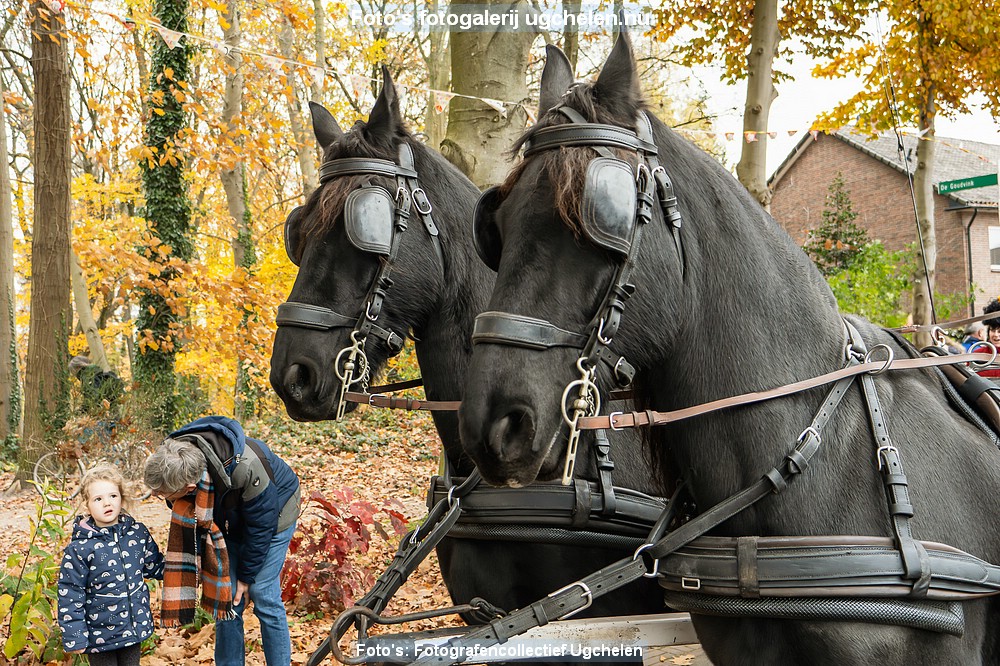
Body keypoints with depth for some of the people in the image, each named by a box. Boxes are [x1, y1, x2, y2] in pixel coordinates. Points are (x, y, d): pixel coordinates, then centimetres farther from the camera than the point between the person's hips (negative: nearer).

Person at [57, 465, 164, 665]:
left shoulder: (138, 533, -3)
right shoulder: (79, 548, -15)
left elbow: (156, 565, 13)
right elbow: (69, 594, -11)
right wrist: (74, 637, -12)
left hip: (135, 627, 4)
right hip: (100, 634, -4)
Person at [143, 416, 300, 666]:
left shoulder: (246, 469, -44)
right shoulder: (174, 456, -27)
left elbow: (260, 526, -26)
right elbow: (186, 517, -7)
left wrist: (247, 575, -16)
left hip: (273, 513, -5)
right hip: (230, 519, 5)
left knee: (263, 594, -9)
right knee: (225, 596, 0)